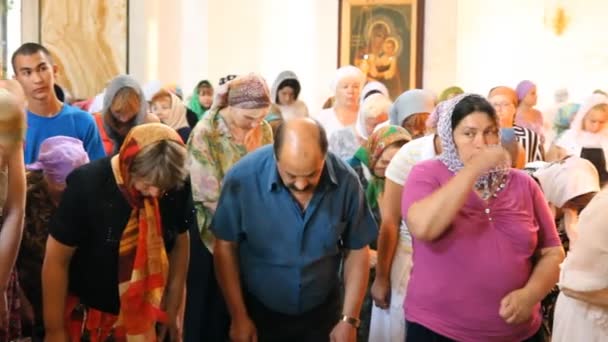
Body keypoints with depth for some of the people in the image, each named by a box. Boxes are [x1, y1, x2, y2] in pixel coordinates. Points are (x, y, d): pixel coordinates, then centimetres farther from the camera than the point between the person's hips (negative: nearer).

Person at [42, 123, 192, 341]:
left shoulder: (177, 187, -13)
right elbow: (56, 261, -15)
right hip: (89, 314, -2)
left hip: (145, 314, 3)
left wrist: (172, 311, 7)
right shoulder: (87, 185, -23)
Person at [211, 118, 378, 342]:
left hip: (321, 314, 2)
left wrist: (349, 319, -5)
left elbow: (356, 251, -3)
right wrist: (238, 317, -8)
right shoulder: (243, 177, -21)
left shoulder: (346, 182, -16)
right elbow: (226, 247, -10)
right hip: (259, 313, -1)